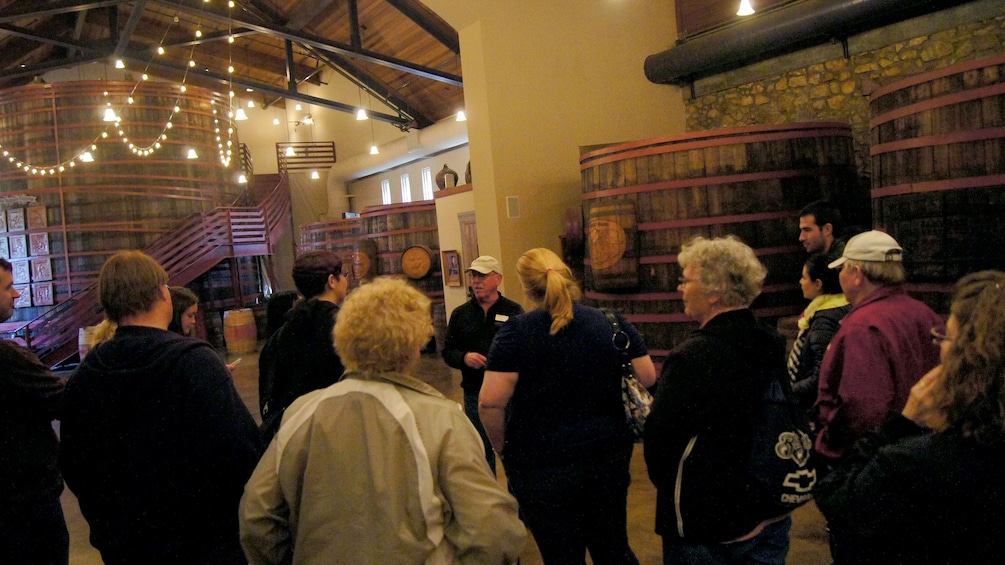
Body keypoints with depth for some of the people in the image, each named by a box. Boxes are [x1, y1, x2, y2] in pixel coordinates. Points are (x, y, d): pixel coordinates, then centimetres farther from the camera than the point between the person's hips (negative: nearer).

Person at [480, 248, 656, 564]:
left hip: (543, 466, -3)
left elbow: (491, 401, -18)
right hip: (611, 456, 4)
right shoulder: (613, 322, -2)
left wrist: (502, 447, -2)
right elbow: (647, 378, 1)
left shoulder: (517, 331, -12)